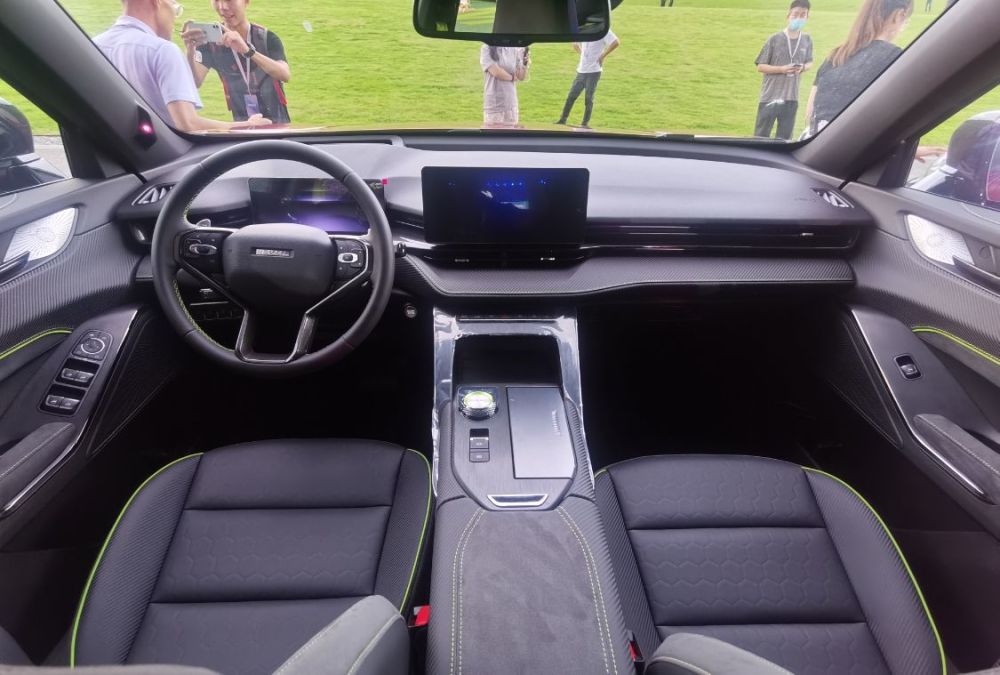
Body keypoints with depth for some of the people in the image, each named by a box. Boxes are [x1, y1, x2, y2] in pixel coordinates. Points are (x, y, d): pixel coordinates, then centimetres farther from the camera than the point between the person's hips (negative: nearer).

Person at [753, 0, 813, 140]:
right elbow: (760, 67, -3)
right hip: (770, 97, -3)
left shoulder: (807, 40, 5)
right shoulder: (775, 39, -5)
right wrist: (782, 69, -16)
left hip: (791, 98, 3)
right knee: (761, 136, 0)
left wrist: (803, 67, -7)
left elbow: (809, 62, 16)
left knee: (784, 138, 8)